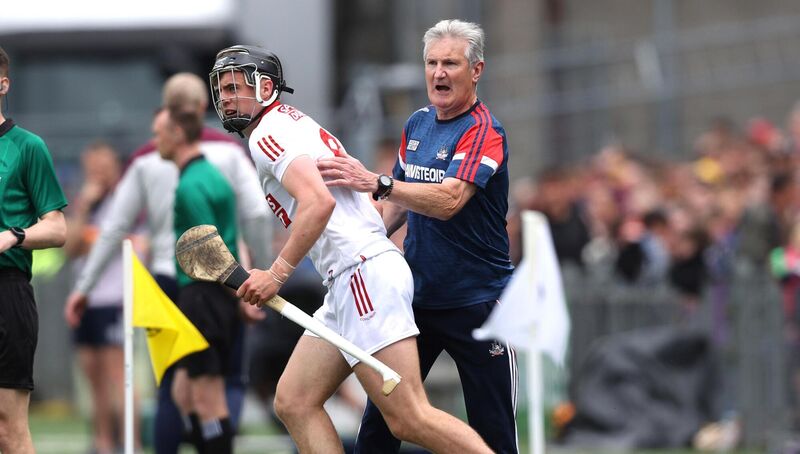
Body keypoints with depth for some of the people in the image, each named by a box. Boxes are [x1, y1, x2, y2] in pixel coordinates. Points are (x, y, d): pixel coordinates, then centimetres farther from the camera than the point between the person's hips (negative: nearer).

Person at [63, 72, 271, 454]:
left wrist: (83, 287, 11)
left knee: (172, 388, 10)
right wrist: (263, 273, 3)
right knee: (230, 379, 7)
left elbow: (114, 228, 6)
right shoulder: (228, 150, 0)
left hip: (169, 279, 1)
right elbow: (258, 214, -7)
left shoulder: (147, 159, 5)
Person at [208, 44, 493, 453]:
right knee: (293, 403, 8)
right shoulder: (298, 125, 25)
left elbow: (318, 202, -21)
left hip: (364, 273, -11)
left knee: (409, 418, -16)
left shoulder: (268, 133, -6)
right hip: (346, 285, 11)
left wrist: (277, 273, -18)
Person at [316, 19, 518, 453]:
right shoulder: (417, 124, 9)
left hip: (476, 301, -7)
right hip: (416, 296, 7)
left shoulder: (484, 132, -15)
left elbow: (449, 200, -30)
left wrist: (377, 183, -38)